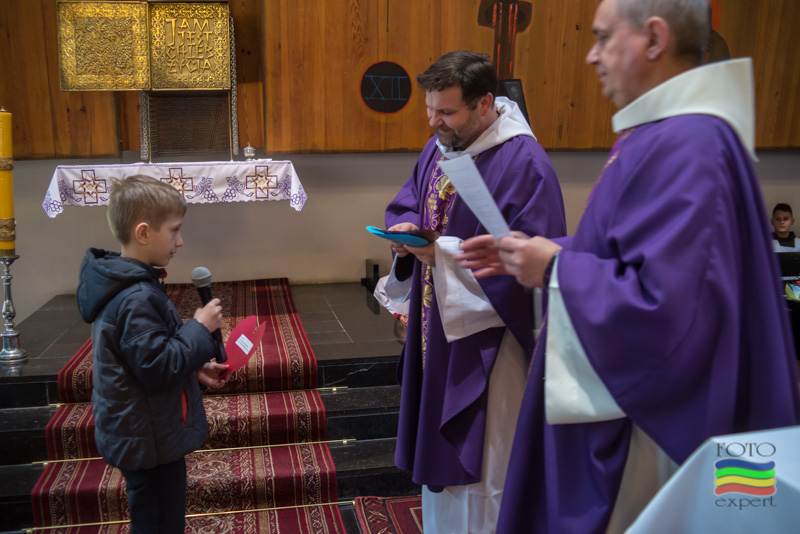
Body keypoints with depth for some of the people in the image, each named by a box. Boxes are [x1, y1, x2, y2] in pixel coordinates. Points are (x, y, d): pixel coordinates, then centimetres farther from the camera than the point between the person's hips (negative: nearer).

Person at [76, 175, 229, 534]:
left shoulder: (124, 286, 6)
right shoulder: (136, 299, -26)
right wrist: (200, 329, -19)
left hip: (139, 436, 10)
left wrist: (195, 367, 6)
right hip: (150, 443, -10)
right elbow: (159, 369, -28)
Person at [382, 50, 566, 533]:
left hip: (485, 341, -8)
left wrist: (445, 254, -24)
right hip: (437, 331, 8)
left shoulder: (522, 162, -18)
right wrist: (404, 228, -5)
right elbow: (406, 203, 19)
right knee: (439, 447, 21)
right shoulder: (438, 148, 8)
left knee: (481, 463, 5)